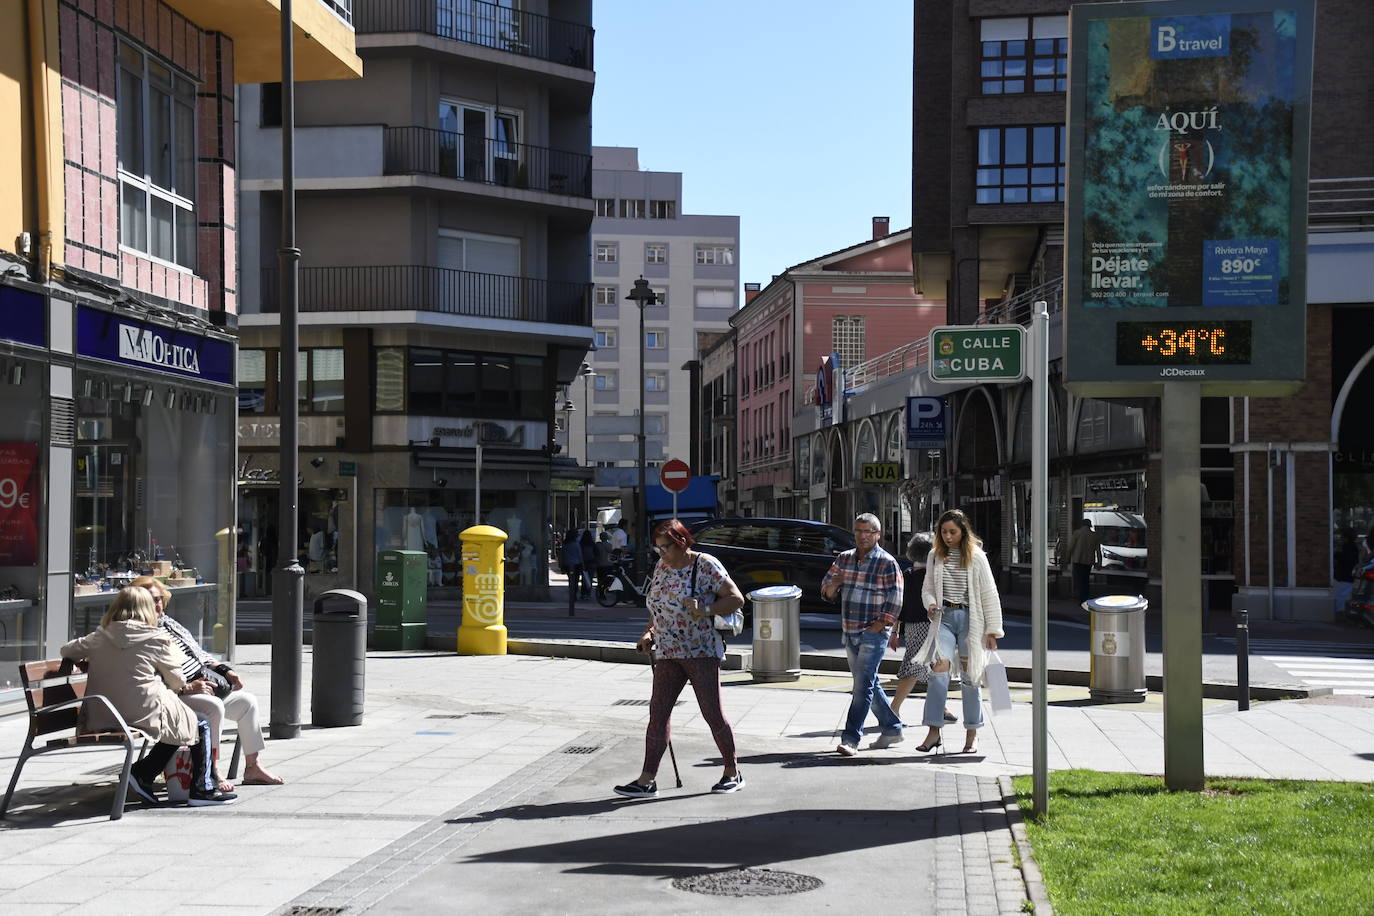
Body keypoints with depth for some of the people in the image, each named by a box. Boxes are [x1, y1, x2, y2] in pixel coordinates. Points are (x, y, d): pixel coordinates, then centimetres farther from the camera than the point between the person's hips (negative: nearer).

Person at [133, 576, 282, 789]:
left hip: (204, 686, 10)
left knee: (247, 701, 5)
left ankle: (252, 767, 11)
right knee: (214, 707, -33)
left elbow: (199, 653, 23)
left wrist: (225, 671, 11)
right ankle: (211, 772, -27)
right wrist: (188, 688, -25)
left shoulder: (168, 622, 16)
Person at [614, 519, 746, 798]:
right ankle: (647, 780, 0)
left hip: (702, 651, -6)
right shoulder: (661, 566, 11)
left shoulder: (706, 565, -9)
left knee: (712, 712, -2)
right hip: (668, 653, 6)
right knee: (658, 711, 0)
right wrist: (649, 633, 7)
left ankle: (733, 773, 14)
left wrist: (705, 610, -23)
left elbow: (736, 599, -10)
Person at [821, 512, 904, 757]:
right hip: (850, 633, 7)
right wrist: (835, 583, -10)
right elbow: (826, 591, 13)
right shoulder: (844, 559, 11)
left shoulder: (887, 563, -6)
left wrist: (880, 625, -15)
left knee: (863, 685, -11)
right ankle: (892, 730, 27)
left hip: (873, 633, -7)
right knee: (869, 685, 14)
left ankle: (850, 739, -12)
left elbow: (895, 600, -7)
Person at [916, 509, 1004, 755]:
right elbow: (928, 588, 17)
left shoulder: (976, 557, -2)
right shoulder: (935, 556, 7)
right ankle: (934, 732, -12)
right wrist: (931, 604, -6)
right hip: (944, 617, 2)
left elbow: (989, 595, 0)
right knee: (939, 669, -15)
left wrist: (992, 630, -2)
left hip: (969, 618, -2)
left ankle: (972, 735, 14)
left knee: (969, 676, 3)